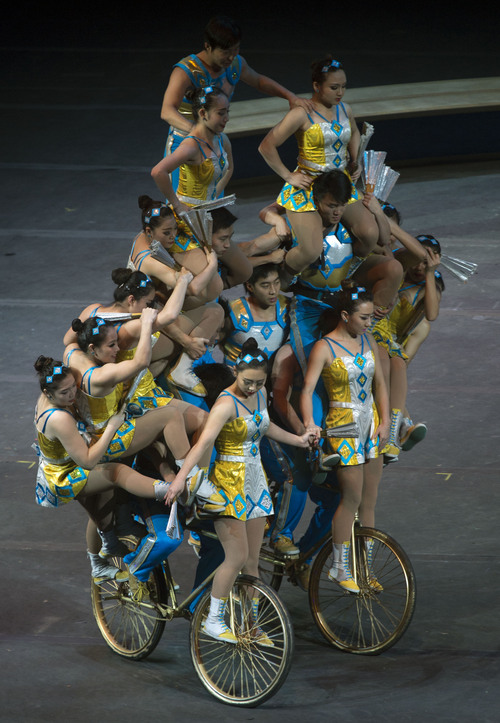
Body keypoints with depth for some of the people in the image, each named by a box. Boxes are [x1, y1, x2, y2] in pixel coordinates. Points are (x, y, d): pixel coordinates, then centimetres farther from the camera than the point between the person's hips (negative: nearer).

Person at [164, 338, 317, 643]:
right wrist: (182, 476, -42)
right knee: (237, 558, -11)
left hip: (255, 482, 7)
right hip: (228, 483, -7)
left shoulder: (260, 396, 7)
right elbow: (205, 441, -31)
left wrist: (298, 440, 37)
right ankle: (214, 619, 2)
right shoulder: (227, 403, -18)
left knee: (252, 561, 9)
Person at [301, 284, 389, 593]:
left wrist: (385, 422, 0)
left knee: (369, 502, 9)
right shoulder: (324, 348, -13)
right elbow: (307, 389, -19)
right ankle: (340, 567, 7)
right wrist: (309, 422, -35)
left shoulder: (368, 342, 7)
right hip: (343, 425, -6)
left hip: (371, 425, 6)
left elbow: (380, 384, 11)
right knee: (352, 498, -6)